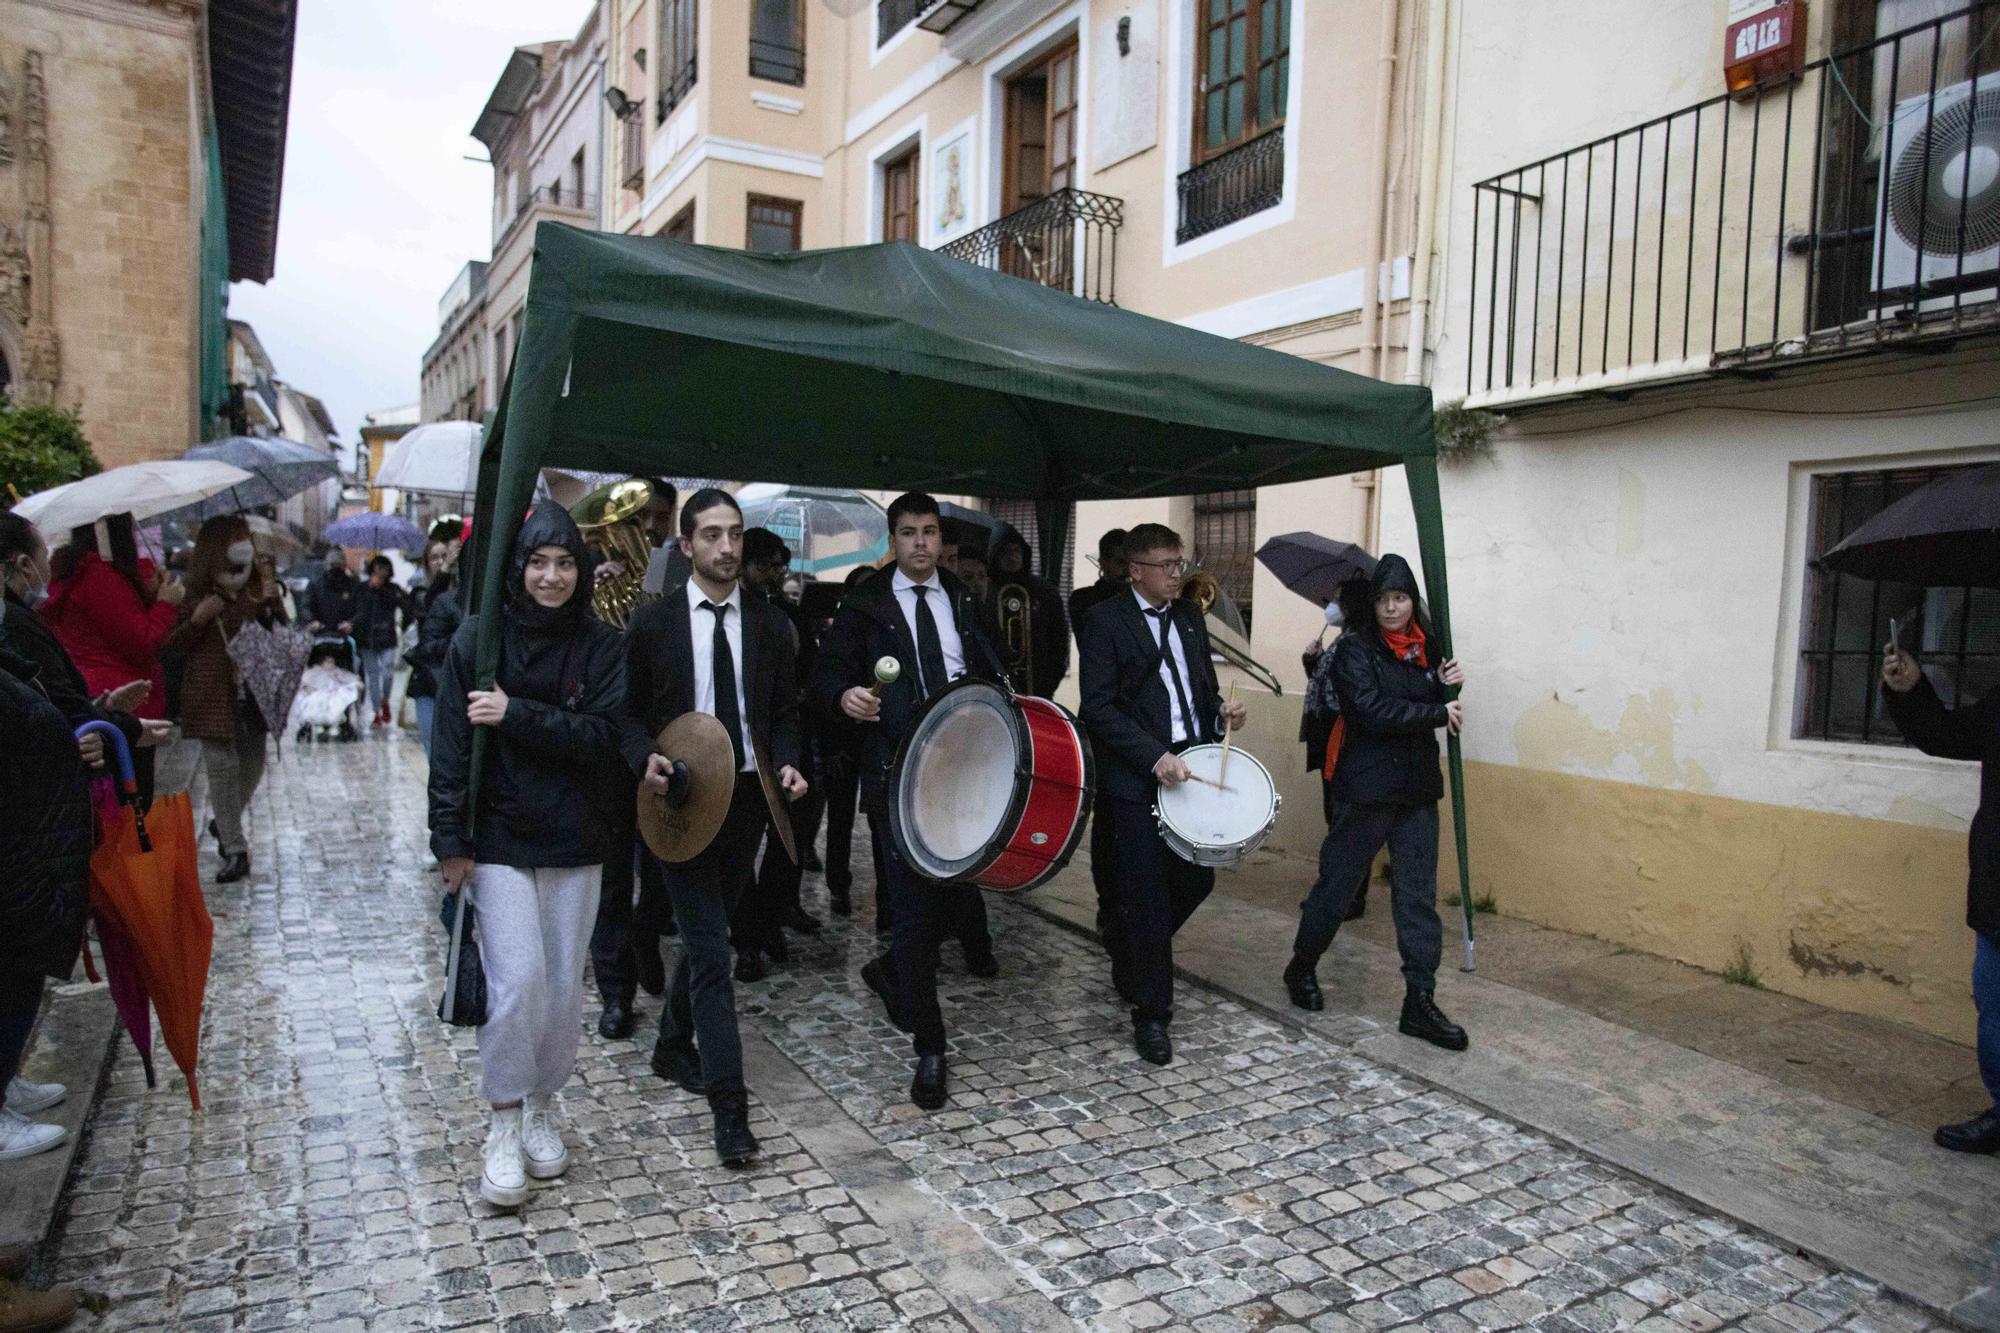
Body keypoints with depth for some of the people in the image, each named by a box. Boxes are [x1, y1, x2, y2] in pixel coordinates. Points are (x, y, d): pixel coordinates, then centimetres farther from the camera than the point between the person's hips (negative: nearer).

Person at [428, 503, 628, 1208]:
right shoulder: (478, 637, -3)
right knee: (517, 979, -9)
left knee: (564, 985, 8)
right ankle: (504, 1125, 11)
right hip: (498, 838, -2)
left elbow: (603, 735, -11)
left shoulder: (600, 644, -1)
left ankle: (541, 1108, 30)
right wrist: (451, 840, -9)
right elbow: (451, 746, -5)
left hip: (574, 840, 2)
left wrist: (516, 714, -19)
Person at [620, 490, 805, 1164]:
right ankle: (729, 1105, 0)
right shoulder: (652, 622, -3)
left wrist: (786, 763, -9)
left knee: (705, 935, 19)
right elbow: (629, 711, 2)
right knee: (710, 949, -6)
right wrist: (646, 756, -17)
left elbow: (785, 711, 9)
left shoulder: (770, 622, 4)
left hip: (747, 798, 4)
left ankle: (673, 1045, 42)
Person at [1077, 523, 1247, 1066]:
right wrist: (1154, 758, -21)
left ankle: (1130, 961, 39)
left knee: (1196, 880, 12)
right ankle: (1151, 1015, 15)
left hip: (1190, 767, 7)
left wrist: (1220, 710, 0)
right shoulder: (1105, 621, -8)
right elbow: (1098, 708, -13)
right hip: (1139, 778, -6)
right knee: (1148, 896, -1)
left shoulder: (1189, 615, 13)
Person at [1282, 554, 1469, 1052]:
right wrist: (1438, 713, -14)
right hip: (1367, 788, -5)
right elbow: (1373, 710, -21)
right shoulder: (1354, 648, -8)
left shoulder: (1425, 648, 10)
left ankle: (1420, 1004, 10)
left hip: (1418, 787, 5)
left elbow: (1432, 705, 16)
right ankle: (1301, 969, 27)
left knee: (1418, 894, 5)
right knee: (1336, 884, 6)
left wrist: (1446, 684, -4)